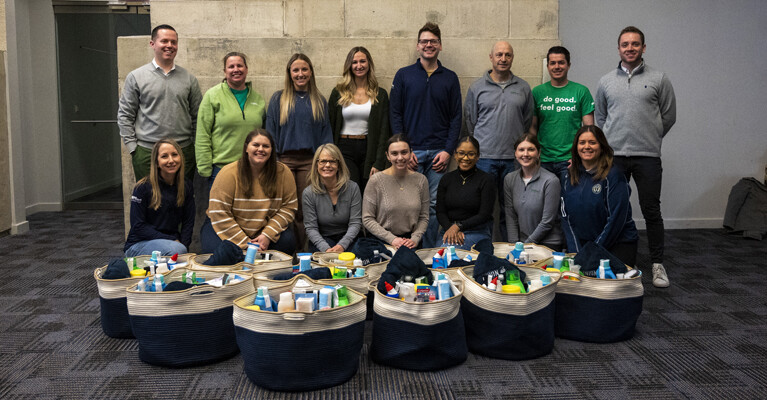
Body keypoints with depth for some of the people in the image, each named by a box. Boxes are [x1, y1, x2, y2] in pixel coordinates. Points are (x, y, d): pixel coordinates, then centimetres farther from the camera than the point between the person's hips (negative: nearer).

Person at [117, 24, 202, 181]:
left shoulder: (189, 79, 9)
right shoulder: (136, 77, 3)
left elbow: (197, 117, 11)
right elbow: (125, 115, 4)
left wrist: (197, 148, 5)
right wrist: (132, 147, -3)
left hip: (184, 151, 2)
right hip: (146, 153, -2)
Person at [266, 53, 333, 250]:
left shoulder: (319, 101, 11)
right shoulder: (278, 99, 7)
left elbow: (326, 133, 10)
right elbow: (270, 131, 6)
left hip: (310, 160, 1)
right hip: (284, 159, -1)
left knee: (304, 210, 3)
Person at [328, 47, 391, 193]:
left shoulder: (380, 94, 7)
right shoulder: (338, 92, 7)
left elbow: (384, 131, 3)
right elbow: (329, 126, 7)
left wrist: (378, 163, -6)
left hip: (369, 150, 1)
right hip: (344, 150, -1)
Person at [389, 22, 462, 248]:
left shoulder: (450, 78, 9)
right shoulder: (404, 75, 5)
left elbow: (456, 117, 7)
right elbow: (395, 114, 2)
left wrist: (448, 150, -5)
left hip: (439, 153, 1)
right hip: (411, 151, -1)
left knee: (434, 205, 4)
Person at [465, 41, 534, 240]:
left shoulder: (523, 88, 9)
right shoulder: (477, 87, 5)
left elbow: (528, 122, 12)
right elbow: (471, 121, 9)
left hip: (514, 157, 2)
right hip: (485, 157, -1)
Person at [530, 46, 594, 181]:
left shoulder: (581, 91, 3)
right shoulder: (537, 92, 8)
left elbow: (589, 128, 2)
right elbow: (532, 126, 9)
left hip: (570, 160, -1)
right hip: (543, 160, 1)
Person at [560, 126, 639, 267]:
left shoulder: (613, 175, -8)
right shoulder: (569, 177, 8)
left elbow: (616, 218, -12)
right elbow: (566, 217, 5)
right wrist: (576, 252, -6)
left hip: (618, 243, -3)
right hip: (583, 243, 4)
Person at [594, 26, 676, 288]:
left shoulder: (658, 79, 3)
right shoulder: (606, 82, 9)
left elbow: (668, 117, 8)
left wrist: (649, 139, 11)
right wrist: (615, 139, 12)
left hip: (647, 157, -2)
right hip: (614, 156, 2)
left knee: (651, 211, 1)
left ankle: (657, 264, 11)